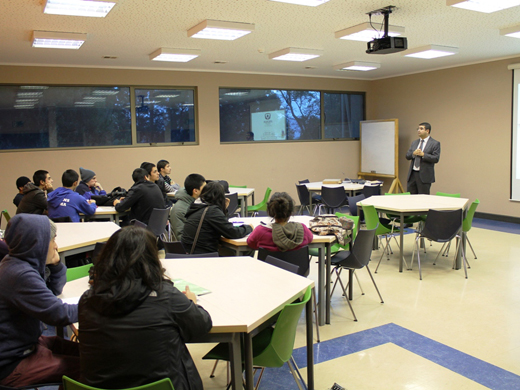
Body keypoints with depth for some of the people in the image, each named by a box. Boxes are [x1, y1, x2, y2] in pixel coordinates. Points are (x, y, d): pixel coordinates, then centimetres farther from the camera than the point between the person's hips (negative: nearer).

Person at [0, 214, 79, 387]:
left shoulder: (14, 263, 2)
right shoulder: (21, 276, -29)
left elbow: (54, 290, 15)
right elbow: (61, 315, -27)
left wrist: (55, 263, -2)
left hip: (23, 342, 10)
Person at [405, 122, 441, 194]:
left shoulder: (435, 143, -3)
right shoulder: (414, 142, 15)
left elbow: (436, 159, -13)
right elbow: (407, 156, 10)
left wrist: (423, 154, -22)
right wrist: (413, 153, -12)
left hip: (424, 176, -5)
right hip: (412, 174, 6)